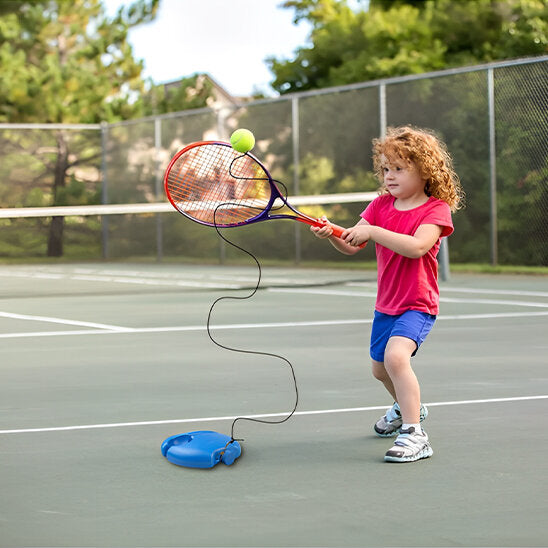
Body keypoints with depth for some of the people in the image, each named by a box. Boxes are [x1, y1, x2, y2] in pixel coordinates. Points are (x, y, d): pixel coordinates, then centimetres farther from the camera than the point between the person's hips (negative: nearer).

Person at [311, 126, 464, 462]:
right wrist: (332, 234, -24)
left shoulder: (436, 209, -14)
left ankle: (414, 433, -27)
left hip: (418, 305, -7)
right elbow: (352, 246, -3)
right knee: (380, 368, 22)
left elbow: (416, 246, -32)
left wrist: (372, 231, -35)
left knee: (396, 355, -31)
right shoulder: (382, 204, 3)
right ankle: (408, 406, 53)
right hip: (386, 305, 7)